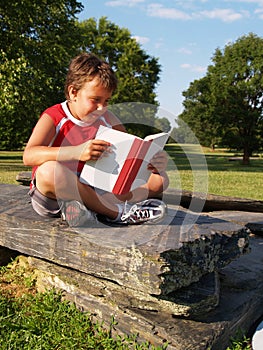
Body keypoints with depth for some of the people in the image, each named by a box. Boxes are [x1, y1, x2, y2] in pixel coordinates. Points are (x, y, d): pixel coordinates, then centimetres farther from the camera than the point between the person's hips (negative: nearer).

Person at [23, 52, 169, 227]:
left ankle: (91, 209, -27)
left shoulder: (106, 119, 6)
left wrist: (153, 158, -20)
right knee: (48, 171, -40)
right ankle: (119, 212, -28)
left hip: (93, 191, 5)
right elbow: (29, 156, -25)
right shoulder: (53, 118, -9)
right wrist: (77, 151, -40)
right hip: (50, 198, -4)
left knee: (159, 179, -7)